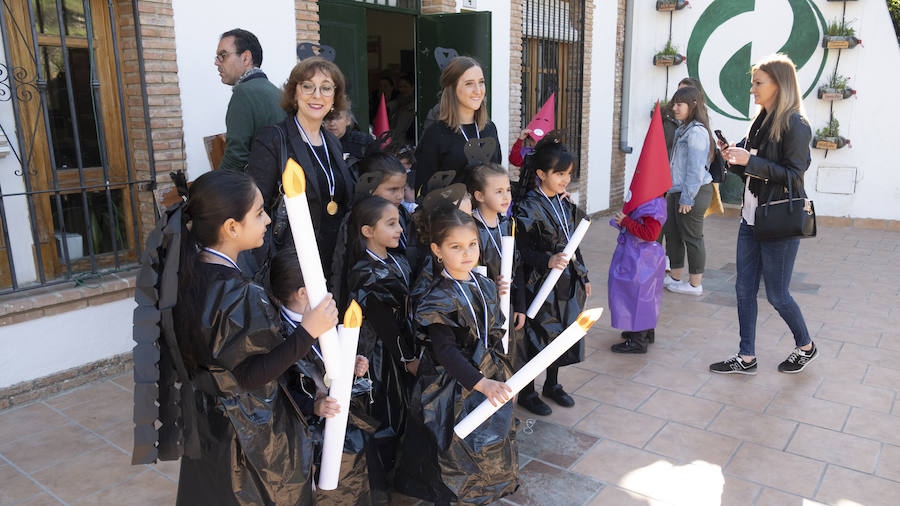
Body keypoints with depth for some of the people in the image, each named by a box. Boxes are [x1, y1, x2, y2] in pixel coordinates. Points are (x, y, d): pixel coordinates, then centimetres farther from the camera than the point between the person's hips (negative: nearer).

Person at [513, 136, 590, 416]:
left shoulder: (564, 204, 8)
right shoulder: (528, 207, -15)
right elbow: (523, 250, -18)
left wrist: (583, 277, 17)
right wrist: (548, 261, -34)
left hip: (568, 282, 7)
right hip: (541, 283, -7)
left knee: (563, 332, 16)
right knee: (538, 334, 2)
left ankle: (552, 384, 36)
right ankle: (527, 393, 20)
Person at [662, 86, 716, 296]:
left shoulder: (696, 132, -17)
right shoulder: (683, 129, 15)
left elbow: (696, 169, -21)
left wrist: (687, 198, -20)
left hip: (693, 192, -10)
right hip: (677, 191, 10)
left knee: (692, 238, 0)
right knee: (671, 233, 15)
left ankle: (695, 284, 11)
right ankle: (675, 277, 28)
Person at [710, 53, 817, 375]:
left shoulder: (795, 124, -12)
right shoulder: (761, 121, 13)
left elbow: (793, 173, -17)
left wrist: (749, 160, -21)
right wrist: (734, 159, 1)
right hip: (752, 216, 8)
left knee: (777, 294, 3)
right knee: (745, 288, 8)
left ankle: (806, 347, 29)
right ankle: (747, 358, 18)